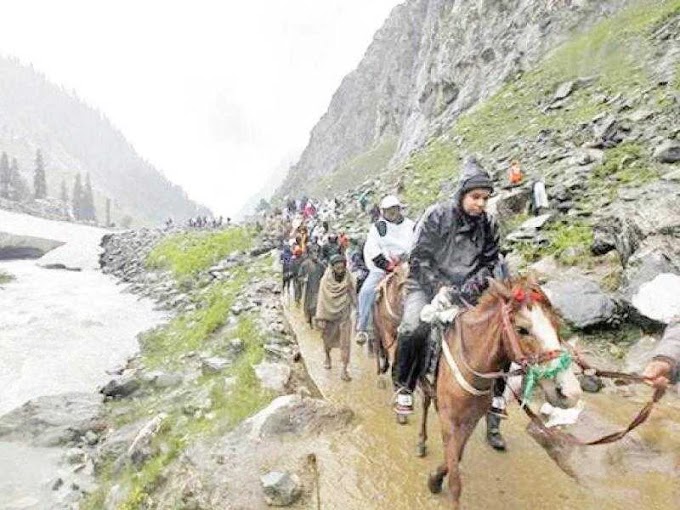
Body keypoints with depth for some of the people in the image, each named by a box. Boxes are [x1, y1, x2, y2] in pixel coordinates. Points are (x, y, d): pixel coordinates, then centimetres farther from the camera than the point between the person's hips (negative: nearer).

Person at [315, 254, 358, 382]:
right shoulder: (326, 280, -13)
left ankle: (344, 370, 1)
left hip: (344, 315, 0)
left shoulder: (349, 279, -11)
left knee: (345, 343, -4)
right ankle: (327, 357, 48)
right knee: (328, 338, 20)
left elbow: (353, 297, -2)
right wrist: (320, 318, -12)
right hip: (329, 314, 1)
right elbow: (321, 300, -10)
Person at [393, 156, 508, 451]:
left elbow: (490, 263, 9)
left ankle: (496, 397, 11)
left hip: (466, 290, 5)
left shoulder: (488, 226, 5)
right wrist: (440, 287, -22)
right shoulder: (437, 216, -9)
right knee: (414, 327, -34)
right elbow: (419, 258, -11)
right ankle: (404, 388, -9)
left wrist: (473, 286, -12)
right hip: (428, 285, -4)